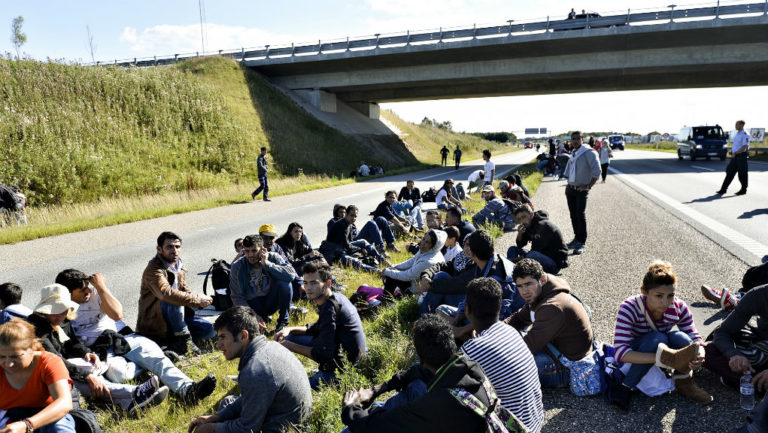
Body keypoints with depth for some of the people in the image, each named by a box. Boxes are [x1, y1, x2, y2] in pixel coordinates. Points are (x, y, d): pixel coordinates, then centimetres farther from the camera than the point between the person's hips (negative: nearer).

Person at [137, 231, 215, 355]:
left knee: (210, 331, -5)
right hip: (155, 322, -7)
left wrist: (200, 300, -11)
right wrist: (198, 300, -31)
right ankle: (183, 338, -21)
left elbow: (185, 291, 13)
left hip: (175, 319, 7)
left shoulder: (179, 267, 7)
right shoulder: (153, 269, -20)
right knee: (173, 300, -36)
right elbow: (166, 293, -37)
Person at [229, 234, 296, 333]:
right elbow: (237, 296, -9)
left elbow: (291, 274, -29)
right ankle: (263, 318, 8)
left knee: (283, 283, -27)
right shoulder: (237, 266, -10)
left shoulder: (273, 257, -12)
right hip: (251, 305, 1)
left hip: (271, 301, -1)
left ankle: (283, 320, -9)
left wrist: (266, 264, -30)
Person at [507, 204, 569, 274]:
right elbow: (520, 245, 10)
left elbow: (535, 251, -23)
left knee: (533, 255, -39)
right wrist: (520, 234, -10)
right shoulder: (529, 225, 5)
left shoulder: (543, 225, -19)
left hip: (555, 264, -9)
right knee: (512, 249, 2)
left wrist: (517, 259, -18)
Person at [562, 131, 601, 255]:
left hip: (581, 190, -7)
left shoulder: (589, 153, -9)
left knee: (580, 214, -13)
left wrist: (588, 186, -14)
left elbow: (596, 172, -14)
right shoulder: (573, 154, 14)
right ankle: (577, 238, 22)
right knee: (573, 215, 10)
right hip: (570, 189, 7)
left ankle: (582, 243, -9)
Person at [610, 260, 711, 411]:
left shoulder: (679, 308, -16)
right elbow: (620, 352, -38)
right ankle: (625, 389, -33)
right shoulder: (630, 308, -30)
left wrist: (699, 355, -37)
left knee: (680, 337, -27)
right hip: (636, 358, -4)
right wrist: (660, 358, -51)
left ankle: (684, 383, -7)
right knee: (657, 339, -34)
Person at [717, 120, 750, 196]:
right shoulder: (737, 134, 15)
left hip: (741, 156, -8)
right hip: (735, 156, 8)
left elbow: (744, 147, -20)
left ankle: (743, 190, 12)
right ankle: (723, 189, 4)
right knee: (730, 172, 4)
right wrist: (732, 151, 7)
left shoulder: (745, 135, -12)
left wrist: (735, 153, -17)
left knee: (742, 174, 1)